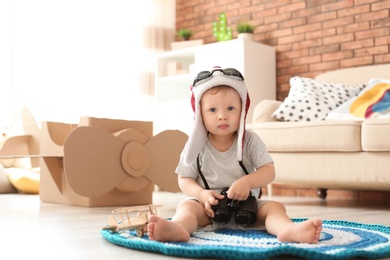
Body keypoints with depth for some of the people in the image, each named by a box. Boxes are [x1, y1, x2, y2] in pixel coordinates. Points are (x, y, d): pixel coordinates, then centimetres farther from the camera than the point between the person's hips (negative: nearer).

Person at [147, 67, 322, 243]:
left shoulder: (250, 140, -2)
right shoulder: (196, 146, -3)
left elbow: (269, 171, -7)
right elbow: (184, 179, 0)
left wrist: (247, 182, -27)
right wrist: (201, 194, -21)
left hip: (246, 204, 1)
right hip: (209, 207, -1)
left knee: (274, 207, -22)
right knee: (187, 205, -28)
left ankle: (288, 229, -53)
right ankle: (177, 228, -60)